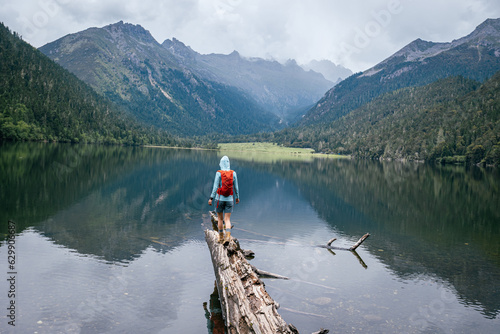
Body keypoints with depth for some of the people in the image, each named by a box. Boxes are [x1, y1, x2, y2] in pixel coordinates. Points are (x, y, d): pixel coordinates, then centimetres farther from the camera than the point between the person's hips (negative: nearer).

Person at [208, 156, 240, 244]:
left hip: (220, 198, -2)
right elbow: (236, 187, 5)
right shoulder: (233, 173, 0)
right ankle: (228, 236, -19)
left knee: (220, 219, 13)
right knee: (227, 219, 3)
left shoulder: (219, 173, -8)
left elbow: (215, 186, -12)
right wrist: (237, 197, 19)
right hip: (229, 199, 2)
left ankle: (221, 237, 21)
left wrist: (211, 198, -9)